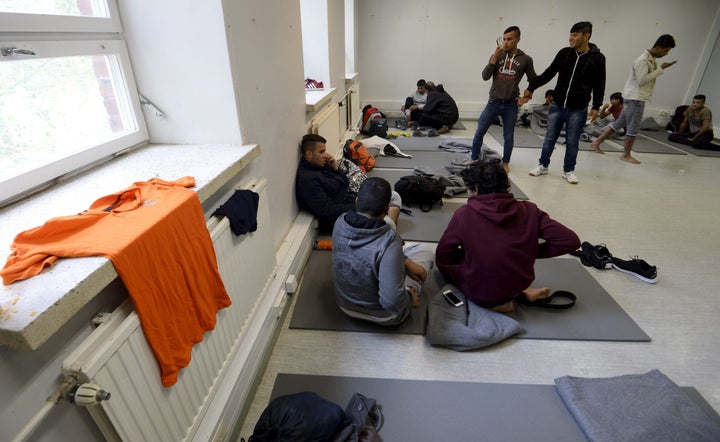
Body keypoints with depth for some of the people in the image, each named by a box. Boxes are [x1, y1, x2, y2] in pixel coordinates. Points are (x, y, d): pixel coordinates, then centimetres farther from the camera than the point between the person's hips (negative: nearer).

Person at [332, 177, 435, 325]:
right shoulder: (390, 242, -36)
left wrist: (405, 261, -1)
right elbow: (392, 302, -35)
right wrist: (411, 299, -13)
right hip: (382, 315, -5)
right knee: (425, 249, 11)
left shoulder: (340, 223, -17)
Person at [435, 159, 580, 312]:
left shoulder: (464, 213, -15)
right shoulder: (529, 210, -8)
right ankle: (523, 292, 14)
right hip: (518, 285, 4)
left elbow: (442, 256, -6)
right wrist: (533, 251, 4)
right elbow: (570, 241, -8)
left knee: (443, 262, 22)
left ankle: (492, 302, 4)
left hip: (479, 294, -4)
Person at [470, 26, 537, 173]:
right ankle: (474, 159, 16)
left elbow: (533, 80, 11)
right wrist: (494, 58, -15)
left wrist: (527, 97, 0)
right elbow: (485, 77, -7)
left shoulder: (525, 59, 1)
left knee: (508, 136, 6)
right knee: (479, 132, 0)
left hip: (511, 104, -1)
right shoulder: (497, 56, 3)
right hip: (493, 102, 1)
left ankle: (505, 162, 23)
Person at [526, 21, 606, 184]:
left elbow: (599, 85, 2)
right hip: (557, 106, 2)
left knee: (572, 142, 6)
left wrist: (596, 106, -2)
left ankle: (568, 171, 20)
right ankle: (543, 166, 25)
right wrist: (531, 87, 3)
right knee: (550, 138, 9)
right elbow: (548, 73, 8)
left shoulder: (597, 58, -3)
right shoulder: (564, 53, 2)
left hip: (578, 110, -2)